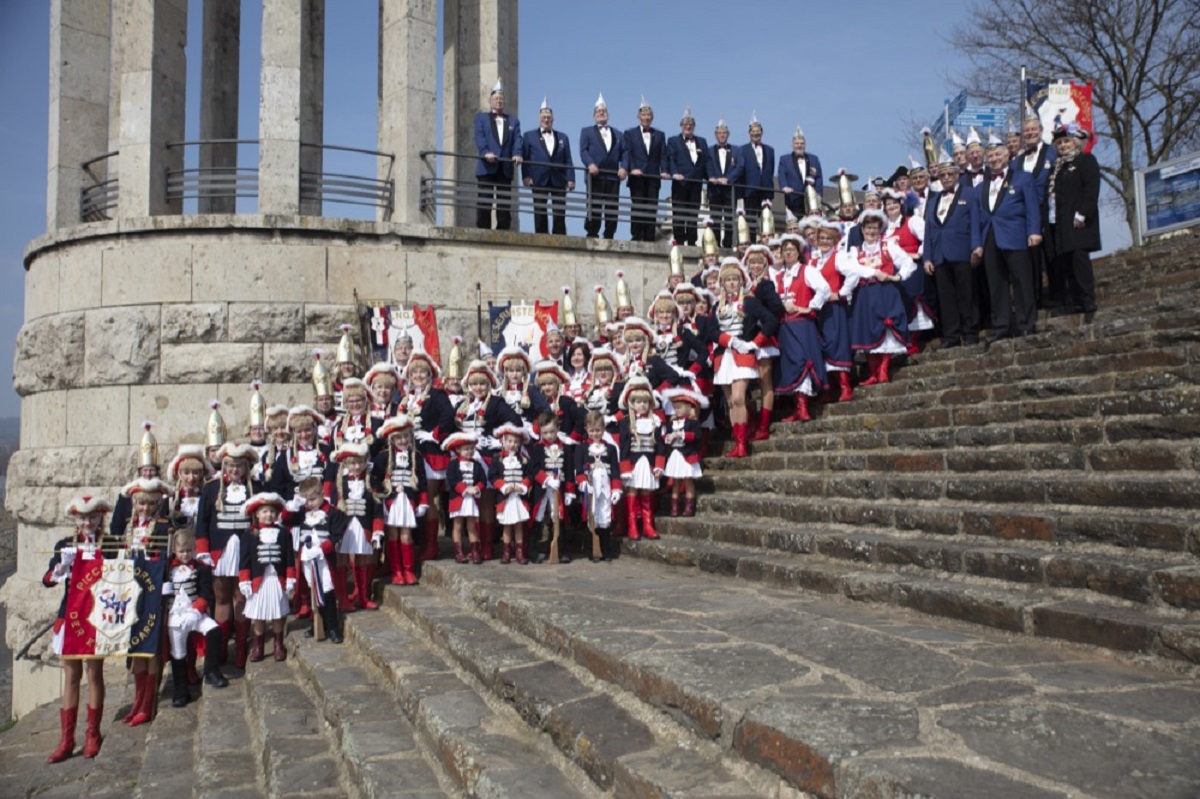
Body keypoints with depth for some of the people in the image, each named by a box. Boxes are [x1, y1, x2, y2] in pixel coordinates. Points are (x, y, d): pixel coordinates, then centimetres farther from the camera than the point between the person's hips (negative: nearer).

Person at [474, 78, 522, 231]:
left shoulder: (513, 121, 21)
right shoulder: (481, 117, 15)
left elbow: (517, 140, 5)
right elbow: (479, 137, -2)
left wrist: (517, 154, -16)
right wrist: (486, 152, -21)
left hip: (505, 168, 2)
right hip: (487, 167, -2)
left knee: (505, 206, -1)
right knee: (484, 204, -6)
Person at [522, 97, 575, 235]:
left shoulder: (562, 137, 18)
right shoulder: (529, 135, 12)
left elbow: (568, 160, 11)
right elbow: (525, 158, 4)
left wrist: (570, 178, -1)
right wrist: (526, 176, -8)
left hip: (559, 180, 2)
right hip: (539, 180, -2)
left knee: (560, 214, -2)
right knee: (540, 213, -1)